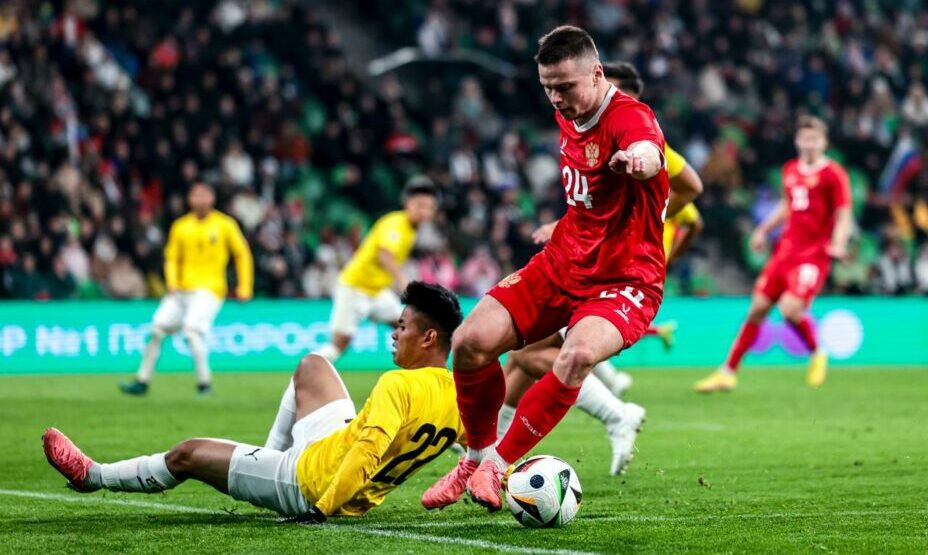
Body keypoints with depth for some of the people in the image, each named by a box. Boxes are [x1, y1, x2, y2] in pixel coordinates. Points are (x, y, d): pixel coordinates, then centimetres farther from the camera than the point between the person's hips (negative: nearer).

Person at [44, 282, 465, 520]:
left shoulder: (399, 386, -29)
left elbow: (367, 452, -35)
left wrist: (322, 509, -31)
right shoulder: (460, 395, -7)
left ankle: (92, 476, 31)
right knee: (310, 366, 23)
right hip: (362, 495, 8)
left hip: (312, 480, -8)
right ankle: (268, 459, 36)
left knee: (188, 454, 10)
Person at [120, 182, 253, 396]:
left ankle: (204, 382, -13)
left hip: (209, 289, -5)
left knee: (192, 328, -24)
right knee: (158, 327, -2)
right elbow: (172, 258, 15)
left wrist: (244, 287, 2)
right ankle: (142, 381, 9)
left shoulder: (225, 225, 2)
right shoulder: (180, 226, 10)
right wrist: (171, 282, -3)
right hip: (182, 289, 5)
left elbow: (242, 254, 7)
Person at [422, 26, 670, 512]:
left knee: (578, 355, -36)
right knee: (471, 341, -11)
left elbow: (649, 153, -48)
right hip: (562, 265, 7)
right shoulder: (568, 118, 6)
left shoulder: (629, 117, -21)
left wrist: (637, 158, -69)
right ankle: (476, 456, 13)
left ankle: (498, 466, -18)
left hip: (625, 280, -7)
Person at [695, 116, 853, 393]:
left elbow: (843, 215, -9)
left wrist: (837, 244, -24)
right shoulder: (790, 170, 12)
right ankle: (728, 372, 12)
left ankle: (816, 354, 9)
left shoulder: (833, 174, -7)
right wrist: (764, 229, 21)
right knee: (758, 308, 4)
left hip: (814, 253, -6)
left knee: (790, 309, -21)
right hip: (786, 248, 6)